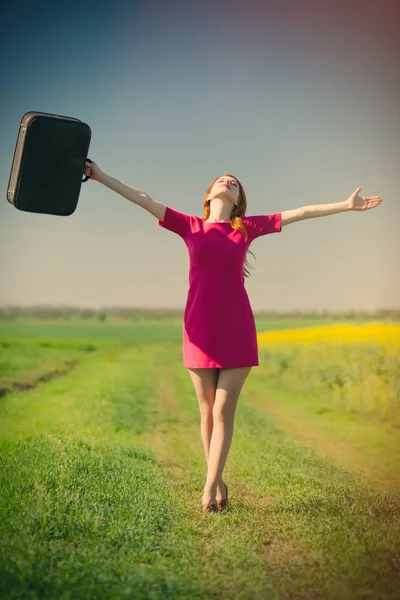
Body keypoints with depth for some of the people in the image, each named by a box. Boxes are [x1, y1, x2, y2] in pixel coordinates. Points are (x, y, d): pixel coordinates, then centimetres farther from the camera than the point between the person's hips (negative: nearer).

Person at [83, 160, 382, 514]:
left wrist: (347, 205, 11)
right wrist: (101, 176, 5)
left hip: (237, 332, 0)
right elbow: (143, 199, 7)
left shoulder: (248, 227, 9)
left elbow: (299, 213, 10)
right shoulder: (190, 226, 8)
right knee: (207, 413, 7)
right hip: (200, 332, 0)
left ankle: (209, 489, 2)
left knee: (223, 412, -4)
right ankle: (218, 482, 21)